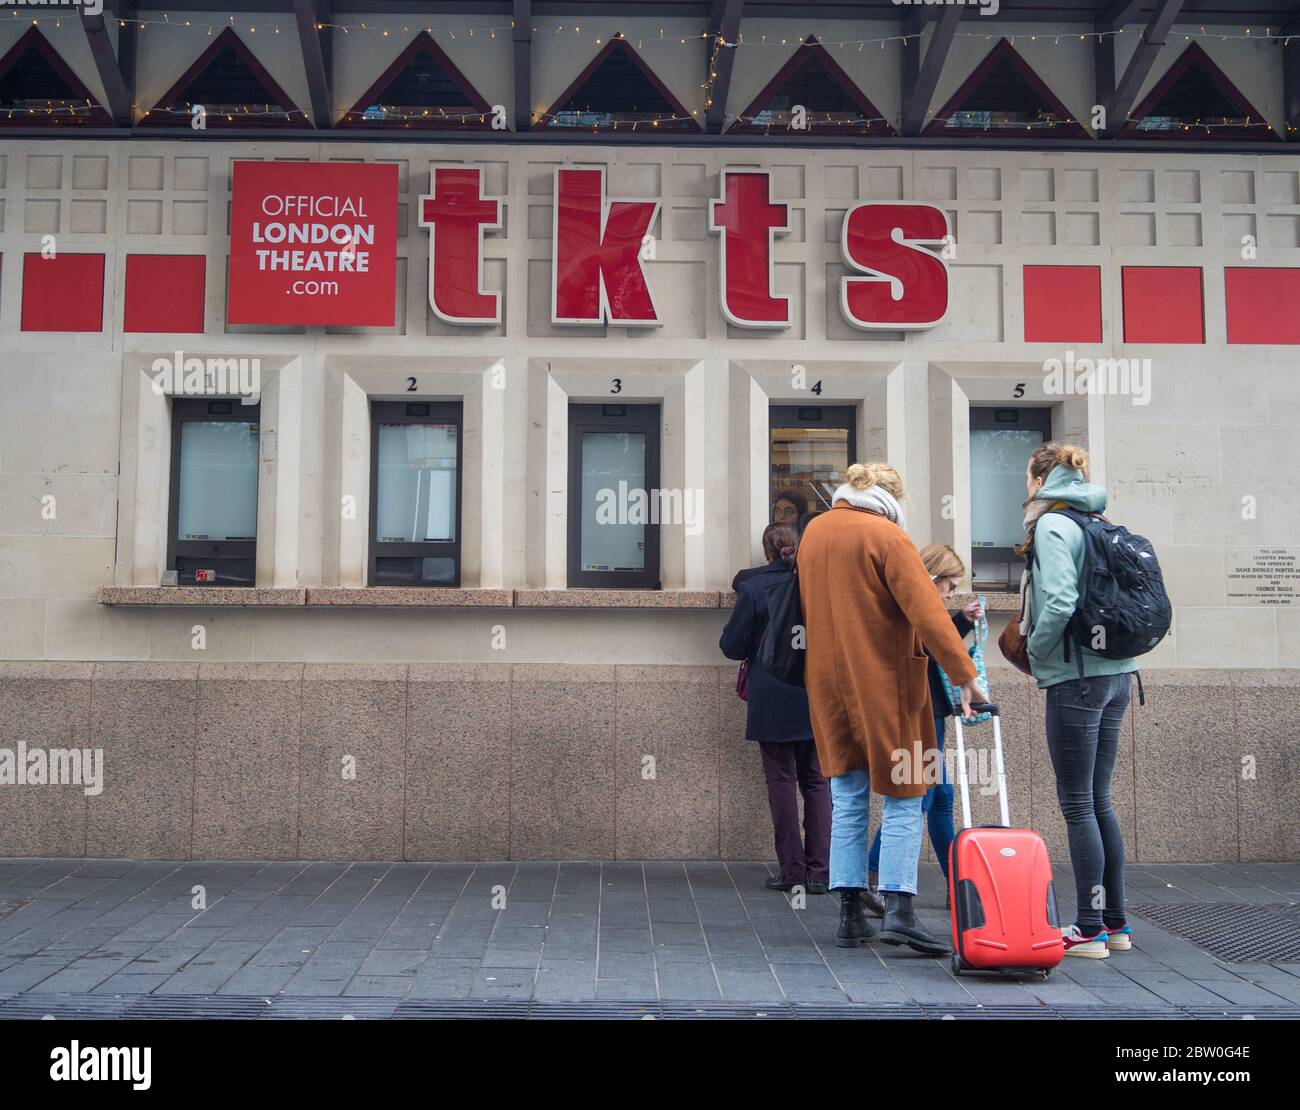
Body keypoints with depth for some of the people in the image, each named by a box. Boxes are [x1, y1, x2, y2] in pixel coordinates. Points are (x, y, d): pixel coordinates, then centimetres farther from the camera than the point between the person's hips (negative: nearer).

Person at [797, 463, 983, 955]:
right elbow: (927, 611, -18)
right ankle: (898, 910, -7)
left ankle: (850, 915, 10)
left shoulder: (813, 532, 11)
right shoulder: (886, 535, -11)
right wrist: (964, 674, -17)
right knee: (902, 799, 1)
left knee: (848, 801, 10)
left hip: (827, 682, 6)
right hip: (883, 682, -6)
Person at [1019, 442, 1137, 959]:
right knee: (1098, 801, 15)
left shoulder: (1051, 526, -10)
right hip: (1114, 674, 8)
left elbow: (1059, 603, -22)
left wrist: (1036, 653, -6)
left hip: (1076, 678, -8)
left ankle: (1089, 930, 4)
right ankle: (1115, 923, 22)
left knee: (1077, 804, -2)